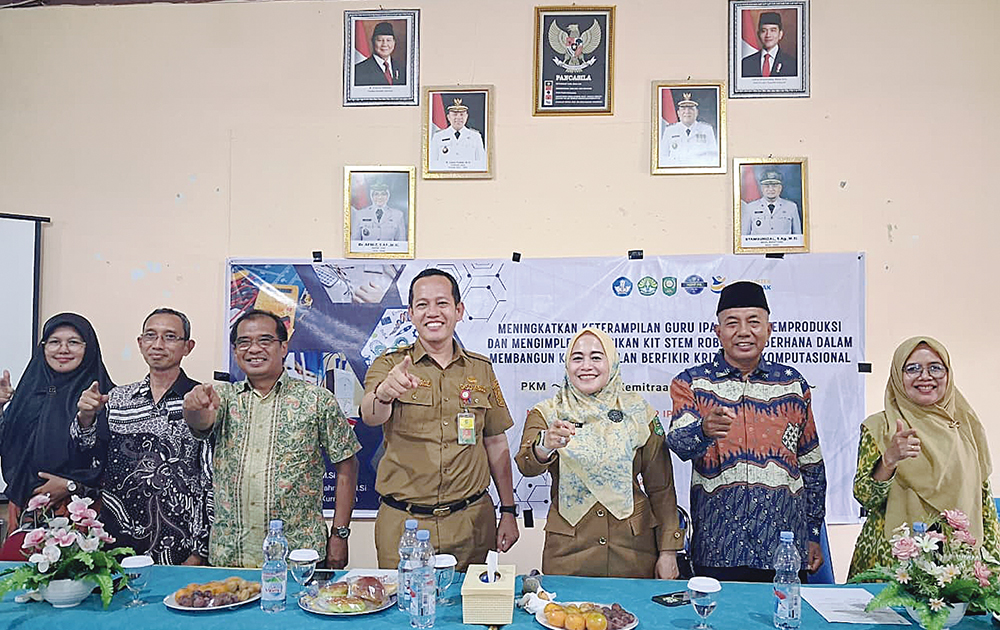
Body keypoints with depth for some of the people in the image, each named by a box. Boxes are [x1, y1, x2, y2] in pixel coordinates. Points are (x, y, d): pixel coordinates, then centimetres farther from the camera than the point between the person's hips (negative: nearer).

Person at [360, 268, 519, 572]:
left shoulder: (481, 369, 8)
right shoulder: (390, 365, 0)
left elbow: (495, 442, 12)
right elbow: (370, 416, -20)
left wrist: (509, 512, 9)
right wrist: (384, 393, -43)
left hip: (471, 521, 2)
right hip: (403, 524, -2)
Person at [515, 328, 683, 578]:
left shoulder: (638, 412, 1)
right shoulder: (547, 414, -1)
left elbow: (661, 487, 4)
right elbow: (526, 466, -19)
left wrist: (668, 551, 1)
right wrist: (546, 445, -40)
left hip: (633, 548, 1)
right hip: (568, 550, 0)